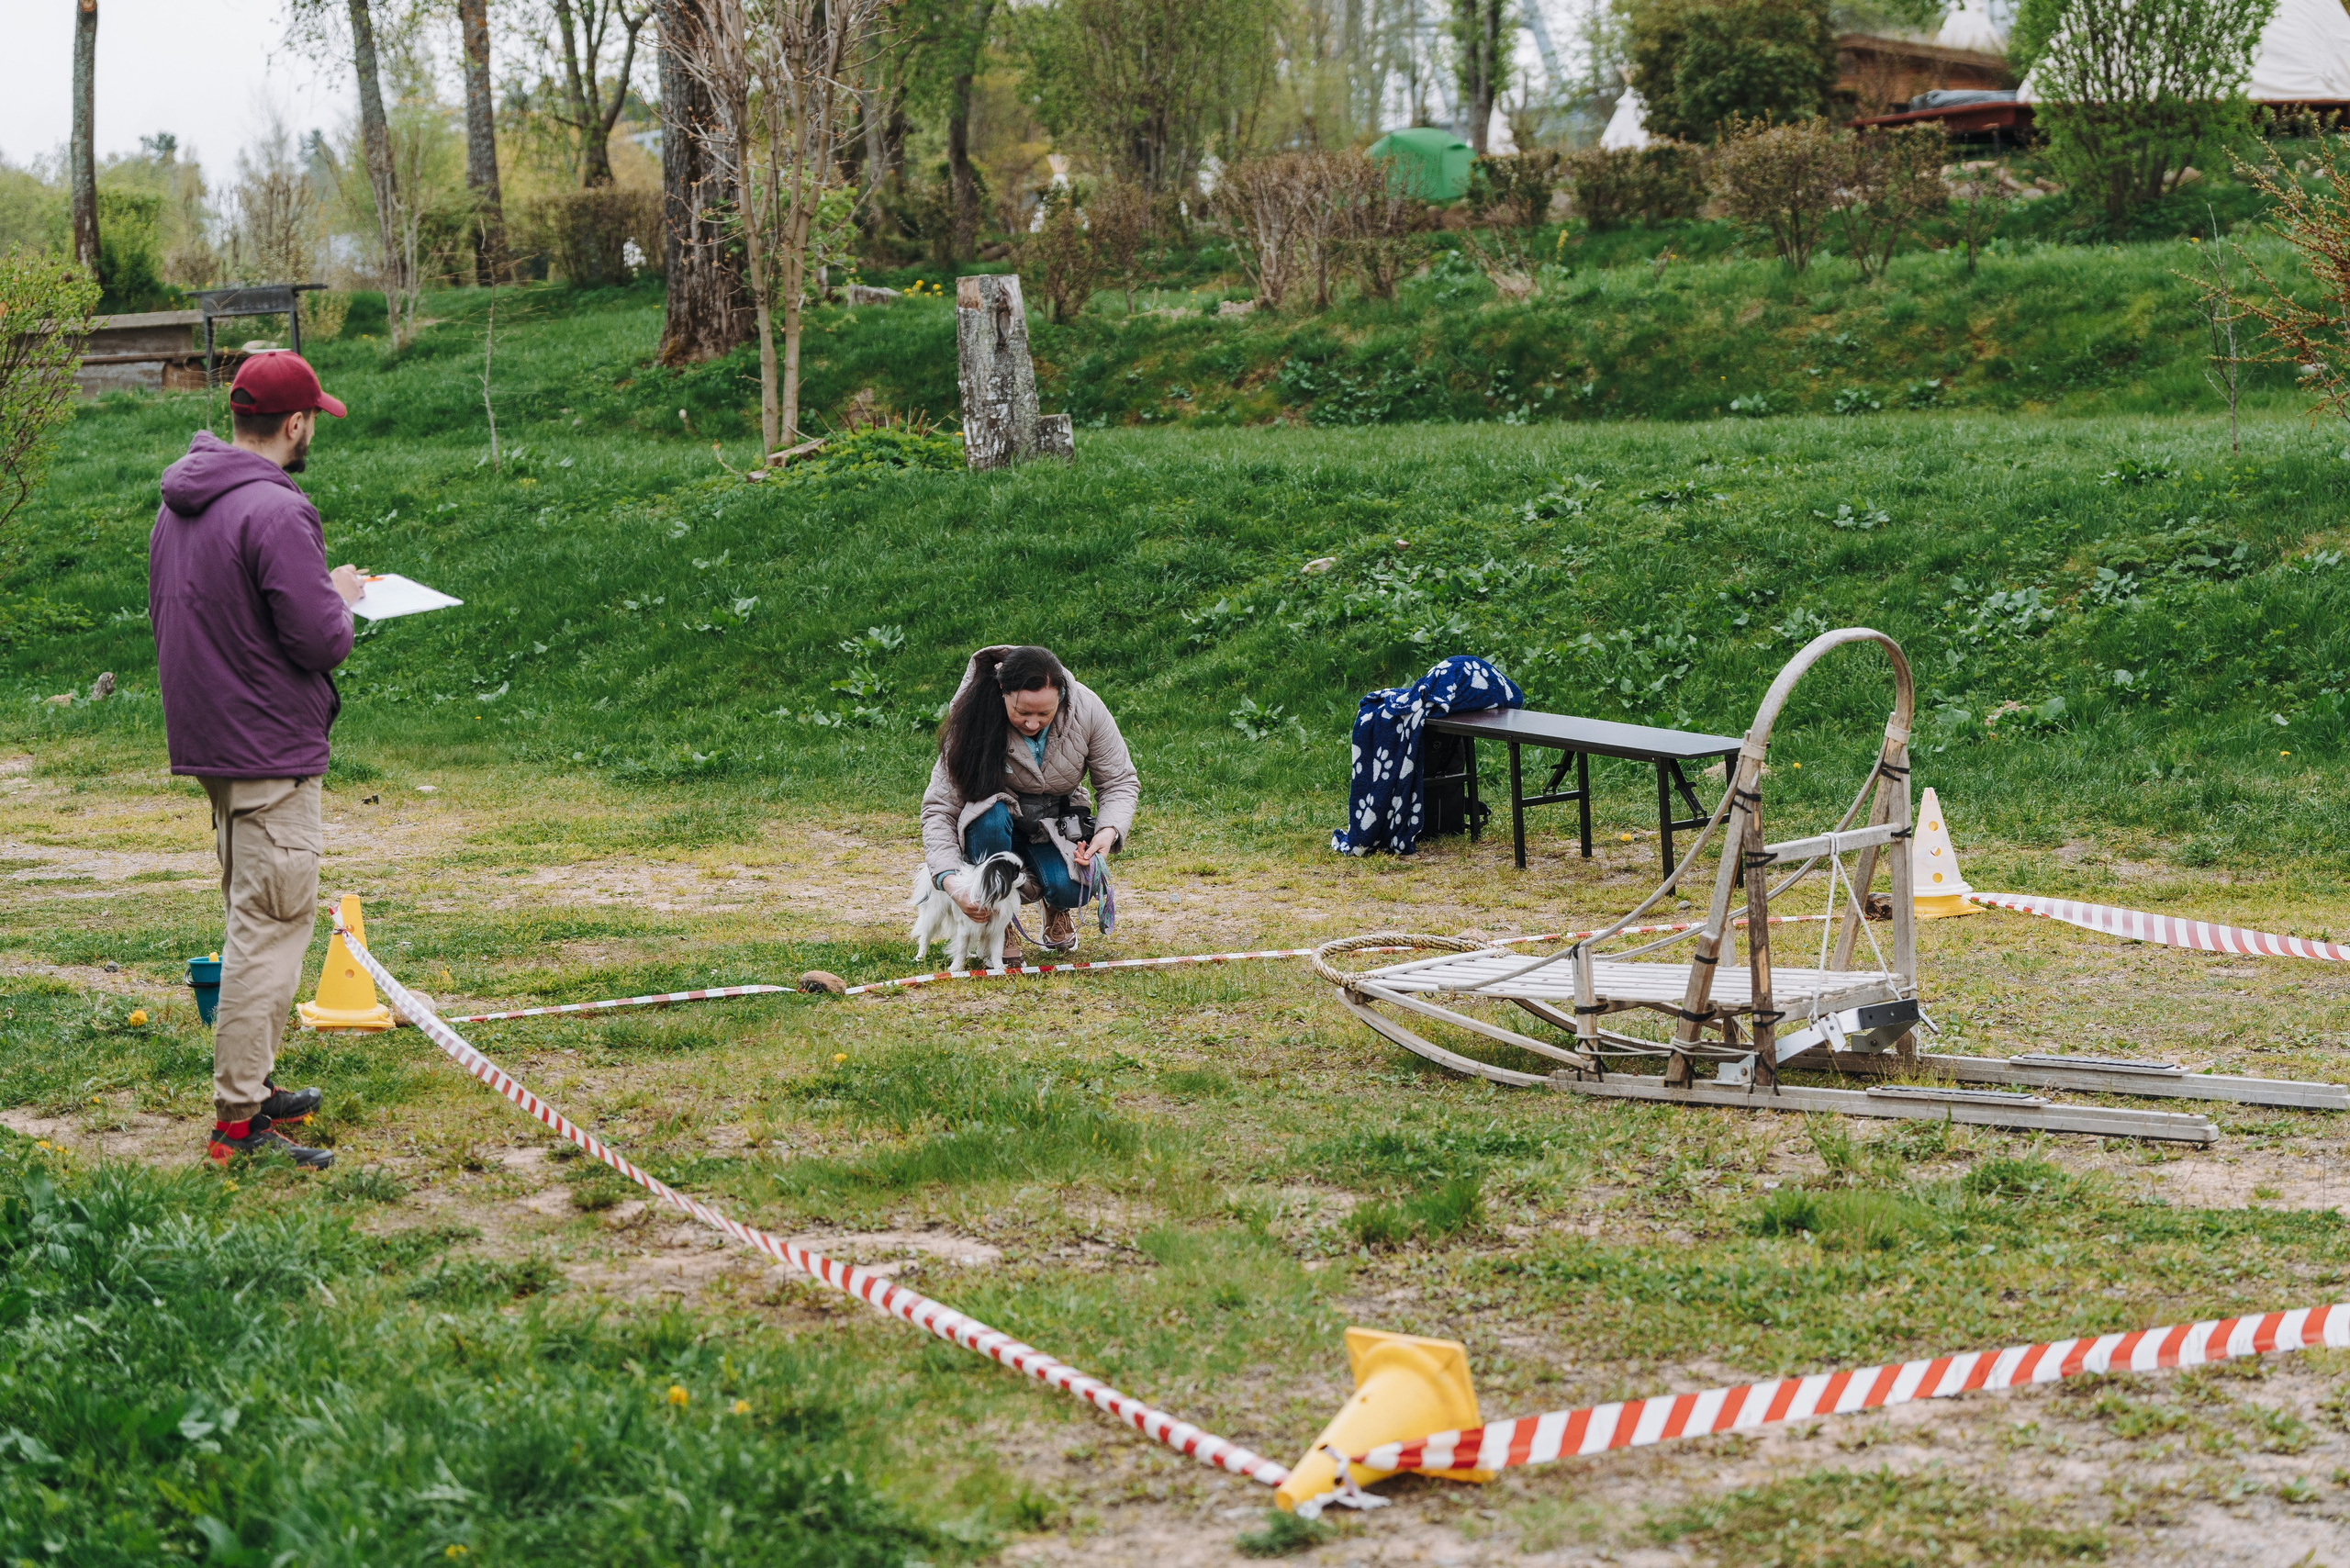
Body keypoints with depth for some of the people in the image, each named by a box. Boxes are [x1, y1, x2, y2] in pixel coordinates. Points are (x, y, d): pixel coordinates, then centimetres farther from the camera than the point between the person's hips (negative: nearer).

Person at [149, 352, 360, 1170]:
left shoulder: (181, 503, 9)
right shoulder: (275, 512, -20)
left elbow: (164, 611, 19)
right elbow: (320, 640, -22)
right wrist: (340, 597, 0)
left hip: (207, 737, 10)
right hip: (268, 749, -10)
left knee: (257, 918, 21)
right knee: (271, 925, -6)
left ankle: (251, 1083, 29)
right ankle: (238, 1119, -6)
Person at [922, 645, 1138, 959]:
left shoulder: (1087, 709, -20)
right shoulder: (974, 721, -25)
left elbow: (1119, 782, -6)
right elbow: (939, 808, -23)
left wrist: (1109, 831, -27)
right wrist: (950, 880, -37)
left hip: (1057, 826, 1)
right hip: (998, 827, -1)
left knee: (1071, 889, -30)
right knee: (991, 814, -37)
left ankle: (1057, 909, 10)